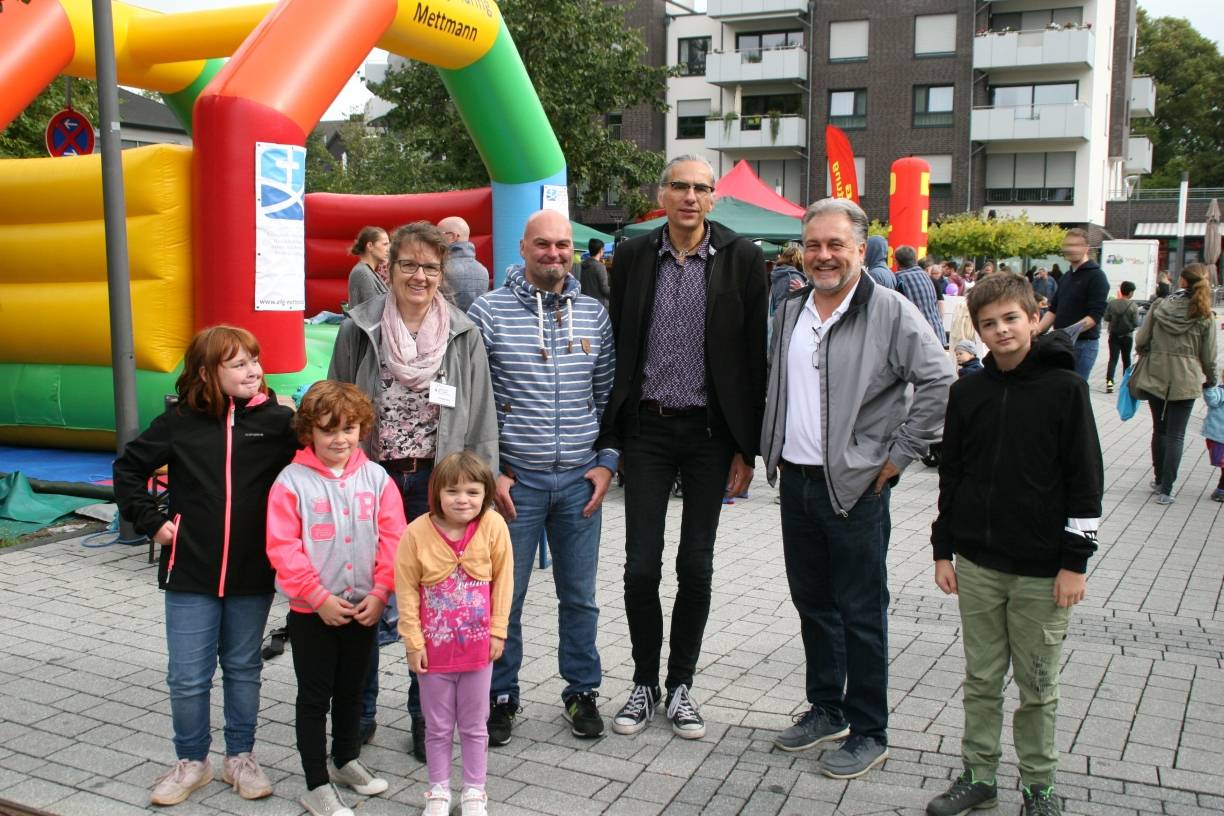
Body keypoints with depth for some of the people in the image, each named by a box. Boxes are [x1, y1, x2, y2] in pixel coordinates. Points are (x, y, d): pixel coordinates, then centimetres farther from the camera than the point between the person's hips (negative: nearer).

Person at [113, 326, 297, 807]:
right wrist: (151, 522, 1)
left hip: (253, 573, 0)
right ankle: (191, 762, 27)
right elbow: (129, 468, 8)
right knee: (188, 676, 7)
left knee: (243, 669, 15)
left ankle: (240, 757, 31)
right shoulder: (180, 423, -4)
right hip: (191, 572, 0)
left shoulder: (277, 420, -6)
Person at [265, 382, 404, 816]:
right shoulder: (292, 481, -11)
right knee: (314, 698, 7)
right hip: (312, 612, -3)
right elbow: (283, 548, -14)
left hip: (364, 609, 3)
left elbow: (393, 540, -3)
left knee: (351, 690, 20)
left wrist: (380, 592, -11)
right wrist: (319, 597, -18)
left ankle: (347, 760, 40)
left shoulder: (376, 478, -2)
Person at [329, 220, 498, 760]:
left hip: (436, 483, 0)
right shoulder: (359, 330, 0)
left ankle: (426, 717, 22)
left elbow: (481, 419, 1)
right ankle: (360, 711, 28)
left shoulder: (464, 335, 1)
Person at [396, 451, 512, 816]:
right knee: (438, 727, 15)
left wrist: (497, 631, -3)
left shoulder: (493, 527, -13)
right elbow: (407, 590, -8)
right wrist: (413, 642, -7)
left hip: (477, 645, 1)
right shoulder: (417, 532, -14)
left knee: (474, 725, 16)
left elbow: (502, 580, -3)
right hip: (434, 646, 0)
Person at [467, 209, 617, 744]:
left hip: (581, 480, 3)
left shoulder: (594, 314, 6)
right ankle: (501, 696, 24)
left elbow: (608, 394, 11)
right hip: (514, 480, -2)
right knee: (504, 597, 7)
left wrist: (607, 462, 2)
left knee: (580, 596, 12)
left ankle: (582, 691, 28)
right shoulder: (489, 312, -4)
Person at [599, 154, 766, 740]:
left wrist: (747, 446, -4)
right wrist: (608, 438, 1)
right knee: (641, 565, 3)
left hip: (709, 431, -1)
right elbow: (615, 346, 5)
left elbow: (754, 355, -2)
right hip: (647, 429, 1)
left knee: (696, 567, 8)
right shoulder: (633, 256, 2)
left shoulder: (741, 259, -2)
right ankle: (644, 684, 21)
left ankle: (680, 685, 24)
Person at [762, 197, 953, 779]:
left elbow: (939, 382, -14)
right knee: (812, 603, 17)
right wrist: (773, 453, 14)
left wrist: (898, 456, -12)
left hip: (855, 487, -6)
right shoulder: (789, 312, 10)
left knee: (861, 615, 2)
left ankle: (867, 733, 16)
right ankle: (827, 710, 33)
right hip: (795, 482, 7)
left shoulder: (890, 311, -10)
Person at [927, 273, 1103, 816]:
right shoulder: (967, 392, 3)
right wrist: (943, 551, 8)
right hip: (977, 565, 3)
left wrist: (1075, 561, -8)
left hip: (1042, 571, -3)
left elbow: (1086, 481, -6)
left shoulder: (1065, 388, -7)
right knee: (982, 679, 13)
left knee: (1037, 686, 9)